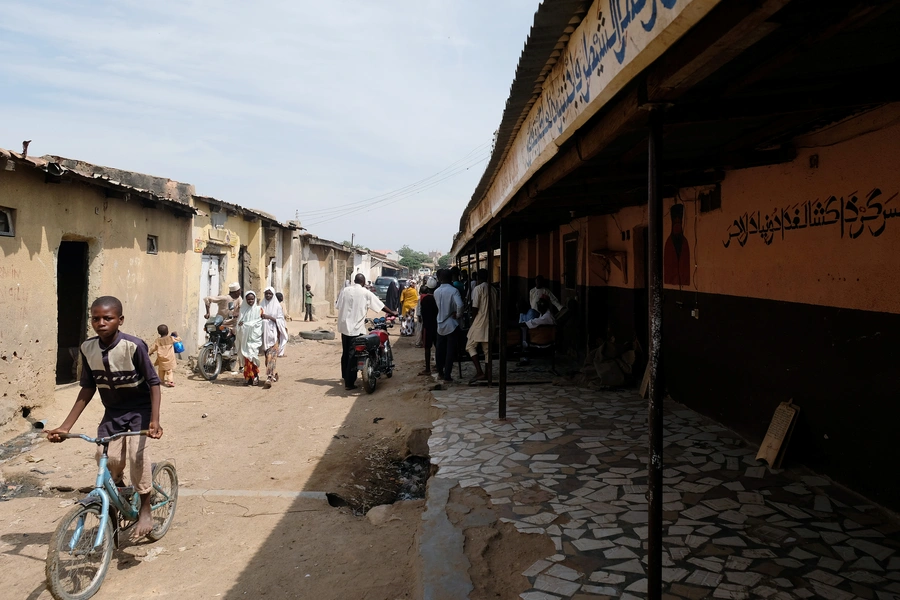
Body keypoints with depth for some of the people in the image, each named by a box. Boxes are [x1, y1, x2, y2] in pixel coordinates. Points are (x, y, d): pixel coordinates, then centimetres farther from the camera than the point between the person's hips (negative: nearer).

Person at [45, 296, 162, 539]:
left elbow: (153, 383, -19)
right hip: (112, 411, 4)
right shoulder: (87, 348, -9)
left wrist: (155, 420, -29)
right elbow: (87, 388, 0)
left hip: (140, 408, -4)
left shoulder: (133, 346, -23)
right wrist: (66, 426, -2)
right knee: (106, 457, -12)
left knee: (137, 452, -23)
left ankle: (145, 509, -5)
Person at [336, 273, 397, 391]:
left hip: (344, 326, 5)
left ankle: (345, 376, 33)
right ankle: (349, 383, -3)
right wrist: (393, 313, 15)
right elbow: (381, 306, 0)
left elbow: (339, 307, 7)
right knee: (352, 355, -3)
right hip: (356, 328, -5)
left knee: (345, 353, 18)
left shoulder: (345, 290, 4)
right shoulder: (366, 293, -6)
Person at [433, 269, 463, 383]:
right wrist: (457, 314, -10)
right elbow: (459, 305, -27)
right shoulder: (453, 290, -15)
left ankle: (440, 372, 29)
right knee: (450, 351, 1)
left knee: (440, 349, 16)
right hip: (452, 324, -5)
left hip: (440, 324, 5)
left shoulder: (436, 292, 2)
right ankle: (447, 376, 1)